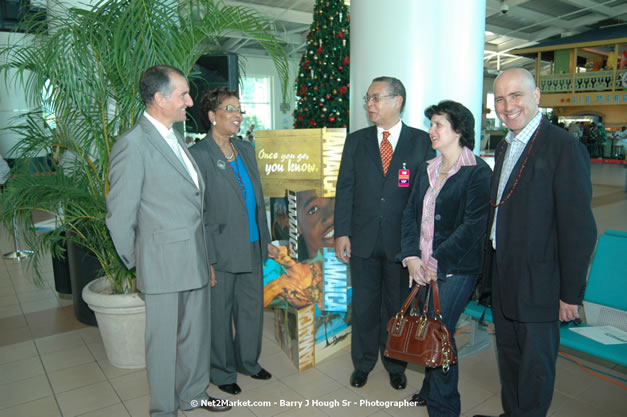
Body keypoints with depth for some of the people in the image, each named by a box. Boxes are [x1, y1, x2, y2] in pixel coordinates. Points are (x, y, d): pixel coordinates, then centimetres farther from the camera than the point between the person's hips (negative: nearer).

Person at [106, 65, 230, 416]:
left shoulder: (175, 137, 11)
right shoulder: (133, 145, -16)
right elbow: (120, 215, -13)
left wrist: (206, 252, 14)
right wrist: (134, 261, -1)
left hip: (195, 257, 8)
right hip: (165, 263, -8)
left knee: (196, 332, 20)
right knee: (165, 341, 10)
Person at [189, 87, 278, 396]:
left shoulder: (246, 150, 9)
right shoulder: (199, 155, -12)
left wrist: (266, 240, 15)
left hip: (252, 249, 7)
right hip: (220, 252, -7)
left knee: (252, 308, 18)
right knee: (220, 314, 10)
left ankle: (248, 361, 40)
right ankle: (222, 372, 31)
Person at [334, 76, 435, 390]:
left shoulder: (421, 142, -1)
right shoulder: (356, 141, 4)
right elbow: (344, 189, 2)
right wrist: (342, 233, -5)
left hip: (402, 241, -1)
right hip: (363, 239, 2)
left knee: (397, 306, 13)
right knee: (363, 305, 13)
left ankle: (395, 365, 35)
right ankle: (362, 363, 34)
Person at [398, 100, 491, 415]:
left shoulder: (477, 171, -9)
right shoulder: (428, 169, 12)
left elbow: (473, 225, -16)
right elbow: (411, 213, 9)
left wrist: (436, 262, -15)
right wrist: (411, 256, -4)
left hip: (456, 268, -6)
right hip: (423, 266, 6)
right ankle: (431, 388, 34)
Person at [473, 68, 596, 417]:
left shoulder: (565, 148, -16)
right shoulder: (505, 148, 9)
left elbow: (579, 228, -17)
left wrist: (571, 294, -15)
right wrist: (491, 270, 12)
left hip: (538, 283, -7)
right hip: (503, 278, 8)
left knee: (536, 363, 11)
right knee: (509, 354, 22)